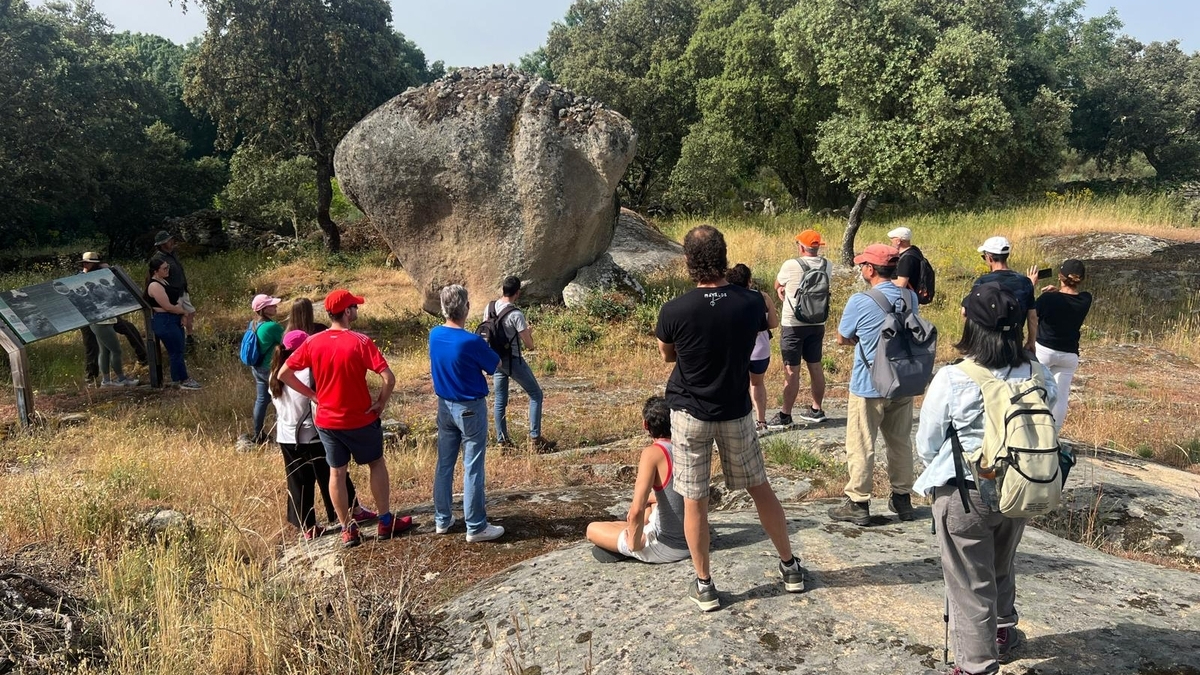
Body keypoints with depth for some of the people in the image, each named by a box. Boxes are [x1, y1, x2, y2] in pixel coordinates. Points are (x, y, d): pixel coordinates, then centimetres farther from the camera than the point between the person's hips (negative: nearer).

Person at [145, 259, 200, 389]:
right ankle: (183, 380, 5)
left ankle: (178, 378, 24)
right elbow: (168, 307, -21)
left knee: (178, 350, 15)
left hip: (174, 320, 10)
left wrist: (181, 314, -1)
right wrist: (184, 311, -6)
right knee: (176, 351, -3)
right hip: (165, 322, -10)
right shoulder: (155, 286, -18)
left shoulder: (163, 281, 12)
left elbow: (175, 300, 16)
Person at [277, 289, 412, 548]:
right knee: (376, 464, 16)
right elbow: (389, 378, -24)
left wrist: (312, 394, 4)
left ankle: (347, 530, 20)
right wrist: (381, 402, -8)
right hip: (360, 419, -3)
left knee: (337, 472, 13)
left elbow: (284, 374, -2)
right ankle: (386, 522, 21)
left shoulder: (312, 342, -5)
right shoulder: (360, 342, -18)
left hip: (327, 420, 3)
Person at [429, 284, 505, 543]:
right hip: (470, 408, -6)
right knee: (473, 468, 1)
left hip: (444, 406, 7)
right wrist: (485, 344, 7)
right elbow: (496, 365, -8)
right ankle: (476, 527, 9)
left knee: (444, 464, 15)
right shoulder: (472, 342, -23)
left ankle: (442, 519, 26)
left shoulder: (434, 335, -3)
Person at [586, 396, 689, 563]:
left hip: (669, 548, -7)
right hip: (692, 541, 7)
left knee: (592, 529, 9)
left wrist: (634, 544, -13)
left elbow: (637, 510, -28)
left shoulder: (653, 453, -20)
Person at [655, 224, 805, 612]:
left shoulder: (674, 311, -18)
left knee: (694, 500, 8)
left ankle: (704, 586, 16)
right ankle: (790, 567, 30)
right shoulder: (751, 303, -11)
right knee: (759, 488, 18)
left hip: (690, 413, -2)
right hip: (736, 412, 3)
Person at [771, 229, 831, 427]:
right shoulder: (827, 266, 0)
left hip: (793, 325, -5)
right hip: (817, 324, 5)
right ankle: (817, 409, 25)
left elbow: (777, 286, 2)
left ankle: (785, 415, 6)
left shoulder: (791, 265, -15)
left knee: (791, 370, -1)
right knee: (815, 366, 14)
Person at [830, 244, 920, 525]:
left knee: (860, 446, 4)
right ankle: (902, 498, 28)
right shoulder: (910, 297, -1)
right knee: (901, 441, 17)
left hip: (869, 387, -6)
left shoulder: (860, 302, -18)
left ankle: (858, 503, 11)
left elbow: (842, 338, -7)